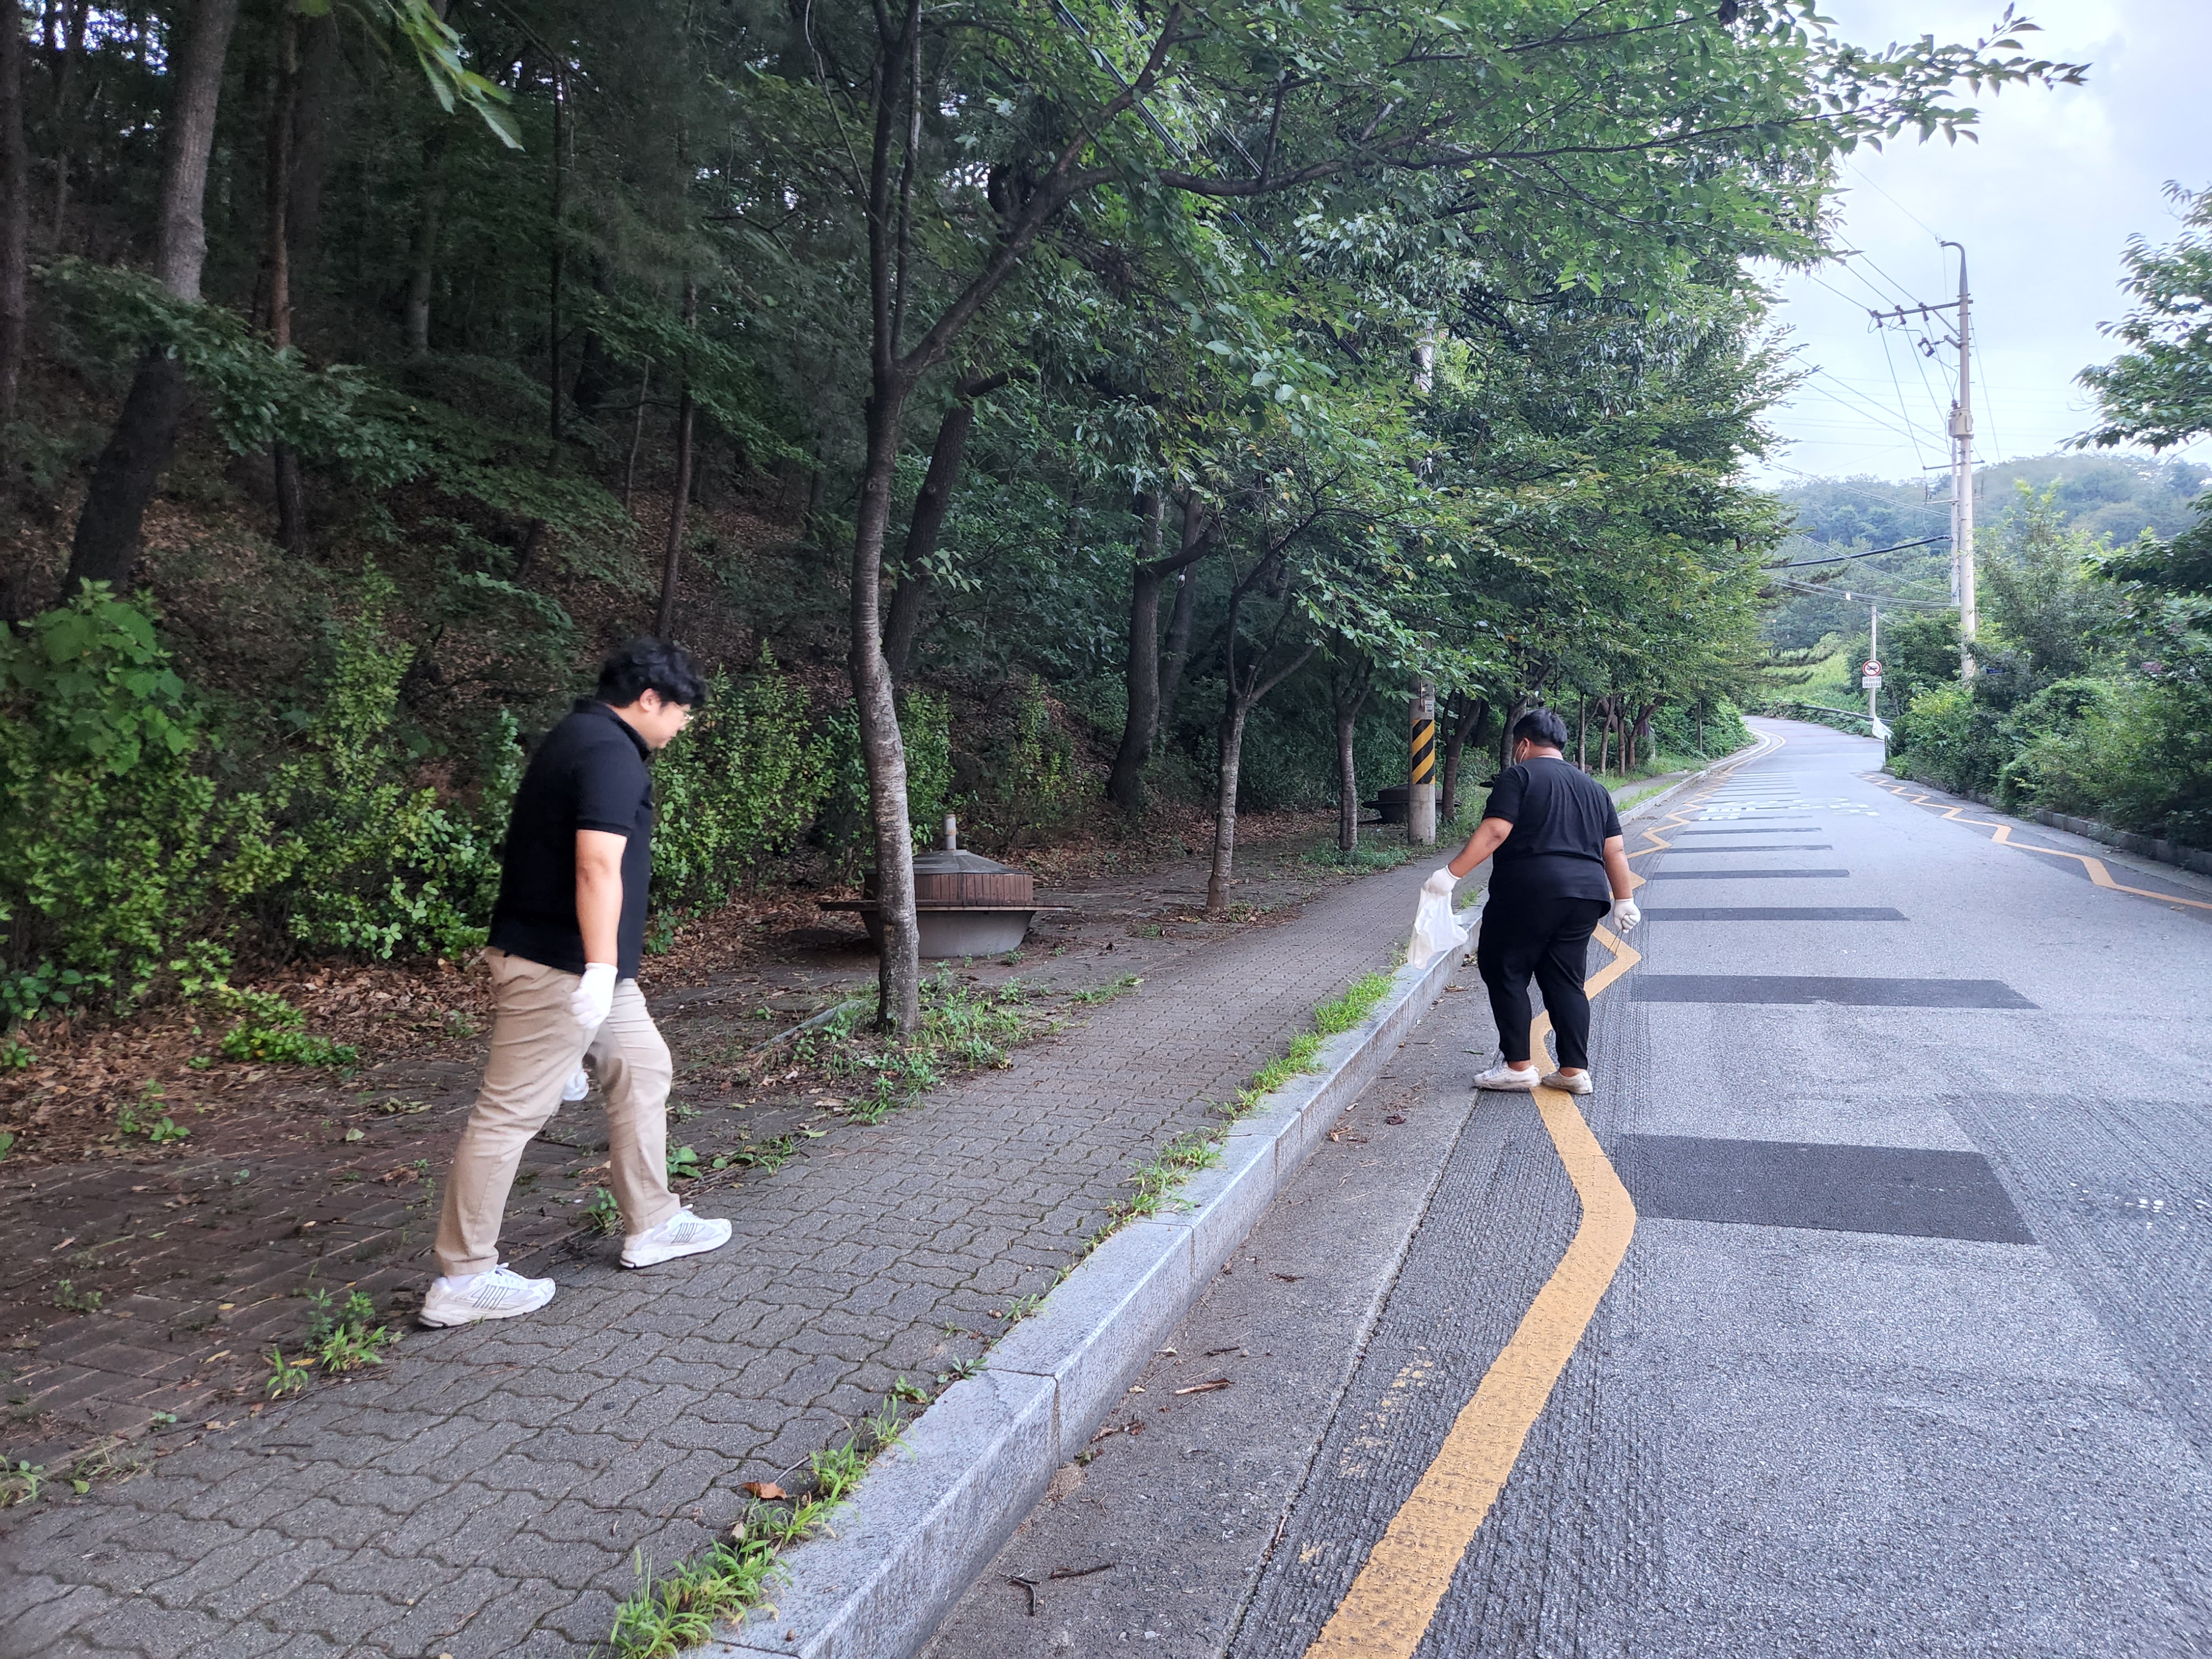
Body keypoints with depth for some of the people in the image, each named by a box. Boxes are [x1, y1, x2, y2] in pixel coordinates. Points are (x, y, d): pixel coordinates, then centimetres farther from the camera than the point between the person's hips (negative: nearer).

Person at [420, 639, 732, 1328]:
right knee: (510, 1112, -3)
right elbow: (598, 866, -26)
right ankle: (462, 1279, 7)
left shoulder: (579, 739, 16)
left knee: (643, 1067, 16)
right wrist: (601, 969, -28)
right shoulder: (611, 754, -16)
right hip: (561, 965, -11)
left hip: (576, 963, 11)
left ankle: (652, 1224, 25)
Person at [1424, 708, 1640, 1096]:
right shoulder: (1593, 787, 20)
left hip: (1529, 892, -7)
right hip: (1586, 896, 7)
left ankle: (1518, 1066, 3)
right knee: (1566, 980, 12)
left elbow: (1494, 832, -13)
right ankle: (1574, 1070, 9)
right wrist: (1623, 901, 22)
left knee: (1504, 972, 4)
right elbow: (1614, 851, 17)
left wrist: (1451, 873, -14)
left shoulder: (1518, 777, 0)